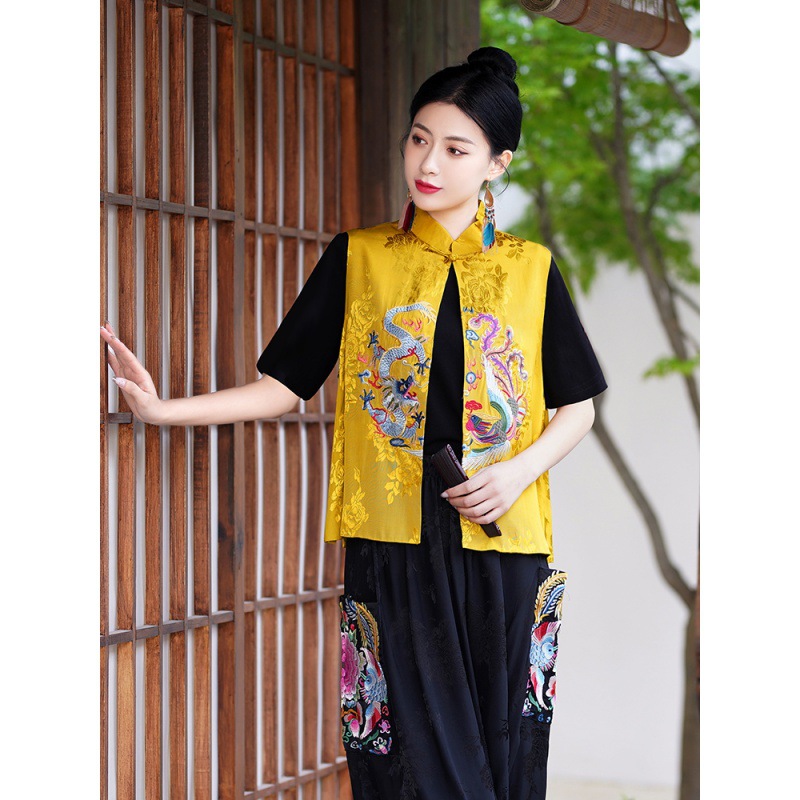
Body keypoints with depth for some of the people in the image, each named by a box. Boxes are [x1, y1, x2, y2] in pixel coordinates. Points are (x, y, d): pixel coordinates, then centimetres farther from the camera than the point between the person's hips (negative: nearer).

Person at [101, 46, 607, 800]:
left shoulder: (530, 269, 6)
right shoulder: (357, 259, 6)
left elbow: (577, 407, 11)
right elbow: (281, 386, 5)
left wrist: (521, 469, -9)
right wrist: (165, 410, -10)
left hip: (503, 547, 1)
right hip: (393, 547, -1)